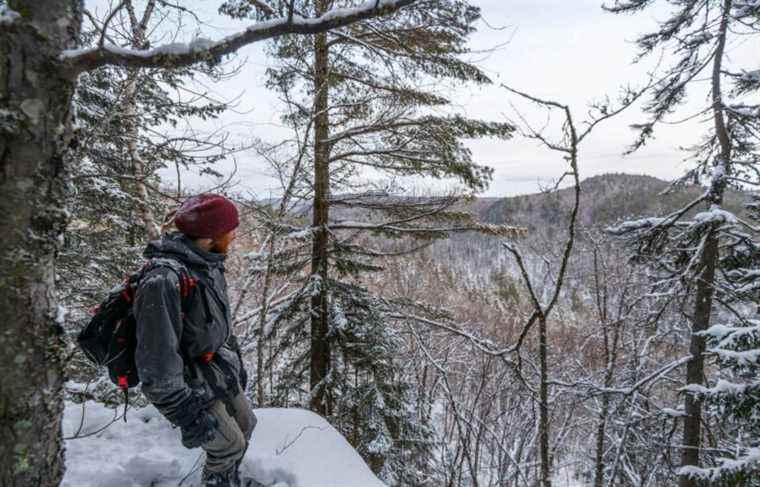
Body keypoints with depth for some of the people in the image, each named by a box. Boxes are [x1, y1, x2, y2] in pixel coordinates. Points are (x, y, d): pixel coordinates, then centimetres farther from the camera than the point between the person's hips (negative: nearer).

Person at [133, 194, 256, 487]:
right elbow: (157, 357, -31)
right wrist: (185, 413, -25)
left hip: (220, 369, 8)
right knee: (229, 446, 7)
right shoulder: (164, 281, -33)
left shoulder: (207, 262, -4)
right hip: (194, 385, -8)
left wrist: (235, 361, 20)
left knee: (245, 426, 22)